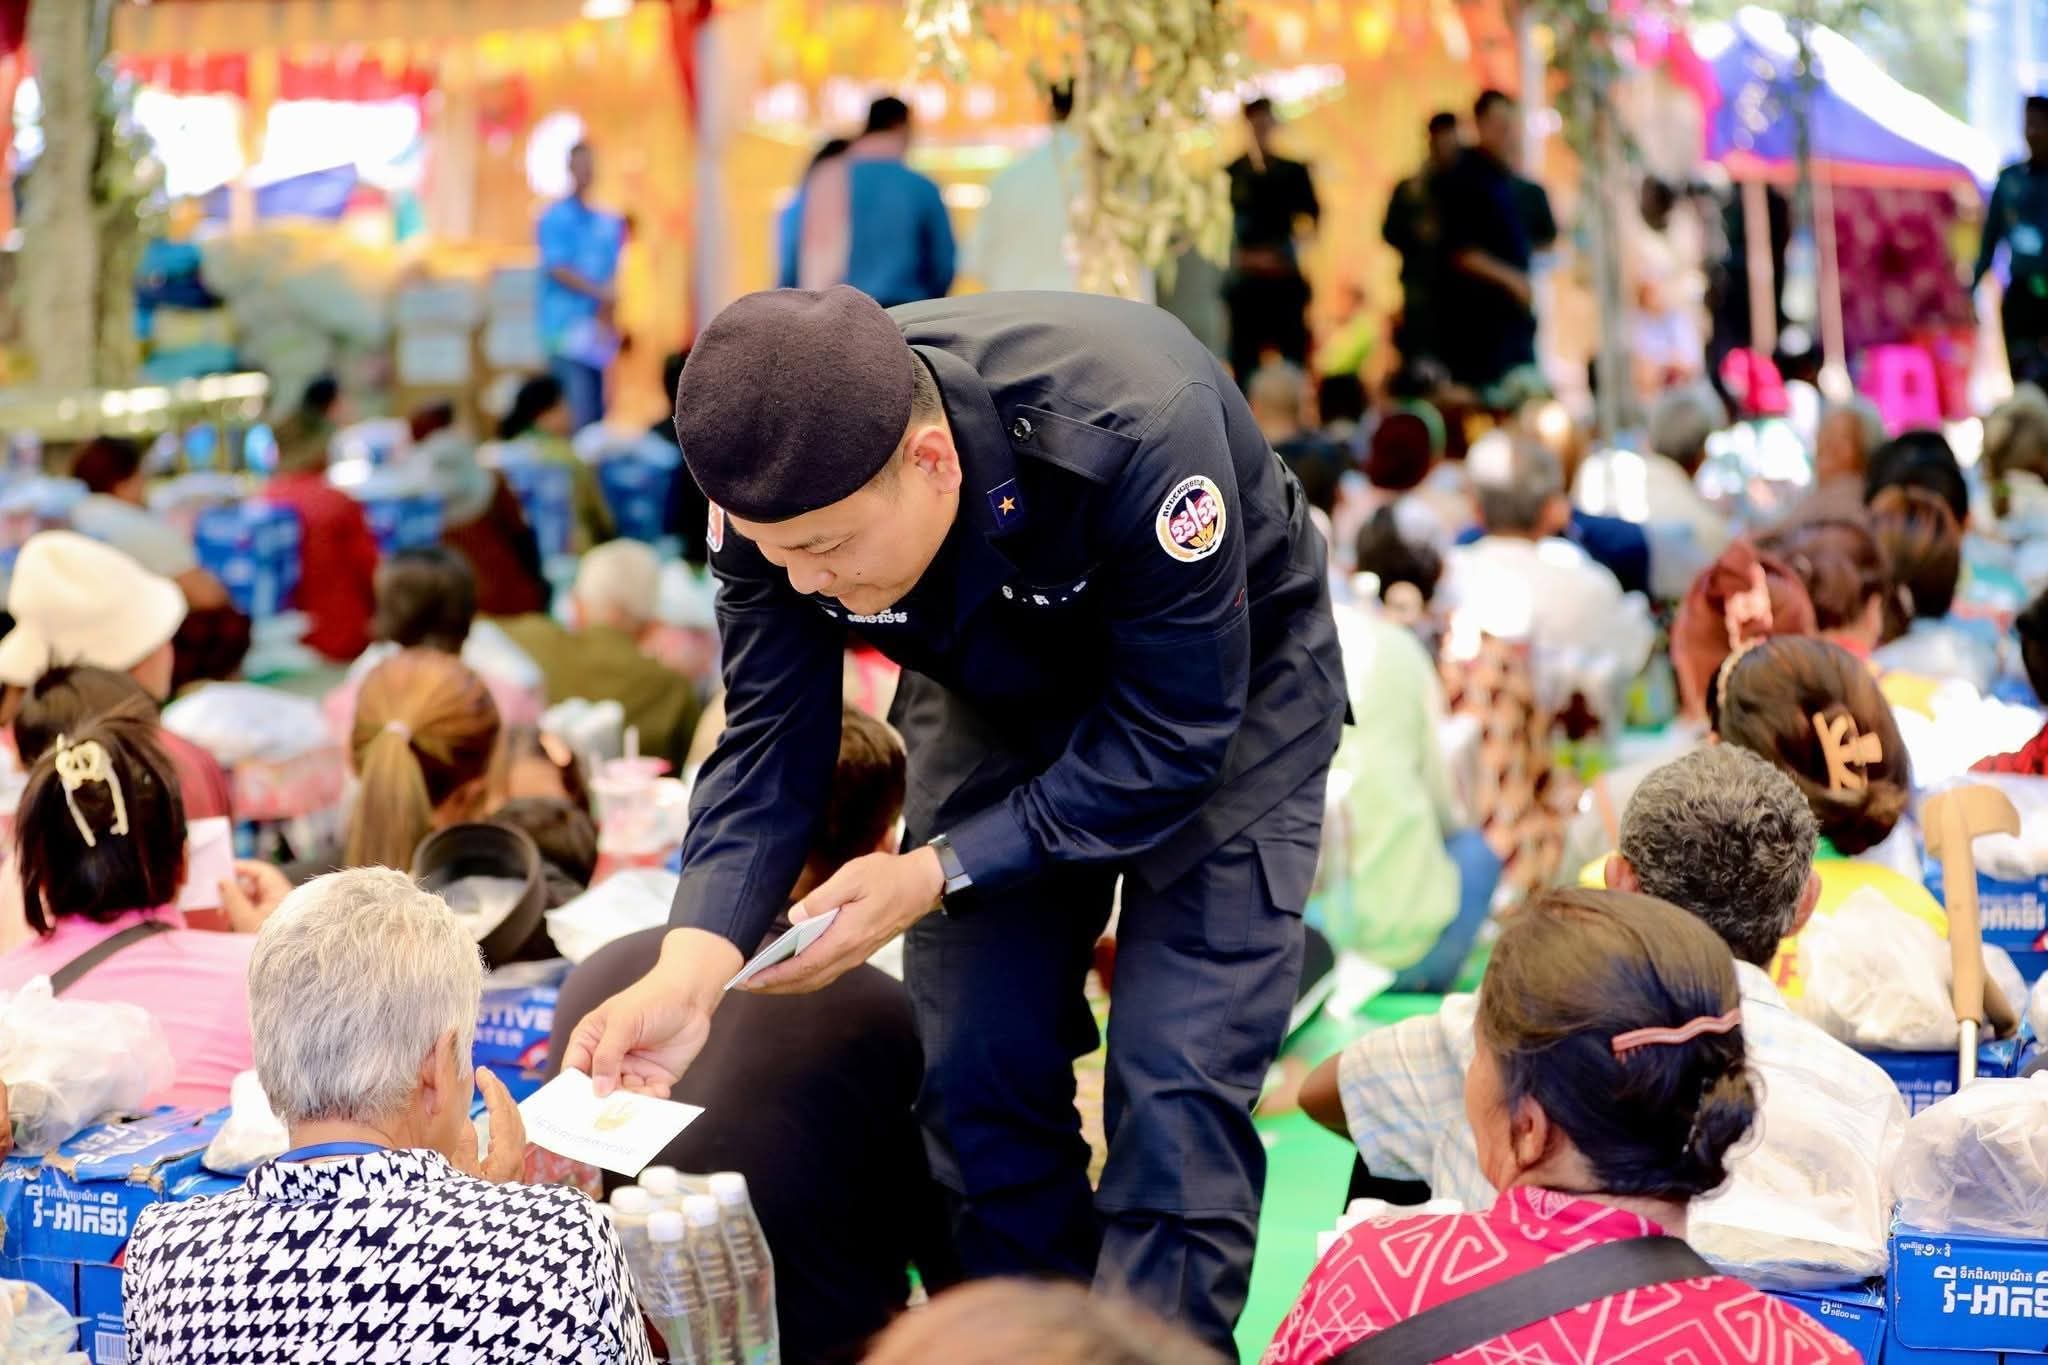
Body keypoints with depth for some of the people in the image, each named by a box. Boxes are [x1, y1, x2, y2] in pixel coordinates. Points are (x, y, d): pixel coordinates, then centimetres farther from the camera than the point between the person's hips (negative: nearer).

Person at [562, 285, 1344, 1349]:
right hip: (998, 696, 4)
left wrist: (936, 873, -33)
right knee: (973, 1070, -1)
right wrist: (691, 969, -34)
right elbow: (769, 743, -18)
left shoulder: (1133, 433, -40)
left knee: (1176, 1087, -14)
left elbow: (1173, 737, -30)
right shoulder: (775, 479, -25)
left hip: (1223, 691, -4)